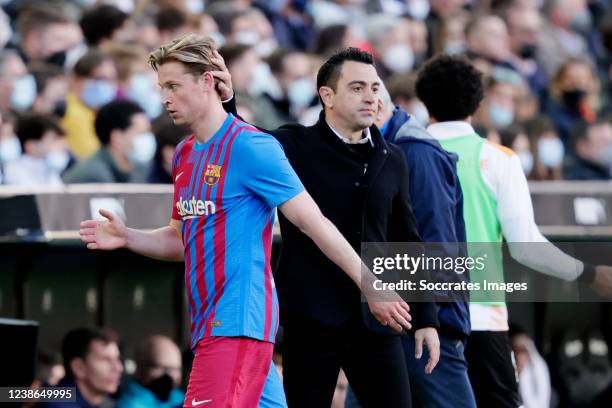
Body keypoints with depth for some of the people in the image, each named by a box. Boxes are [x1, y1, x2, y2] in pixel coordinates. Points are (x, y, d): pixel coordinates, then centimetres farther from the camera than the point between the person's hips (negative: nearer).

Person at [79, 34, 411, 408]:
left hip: (238, 322, -8)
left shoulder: (249, 147, -11)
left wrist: (372, 289, -12)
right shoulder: (185, 155, 15)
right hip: (208, 321, 8)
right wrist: (127, 237, 5)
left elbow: (315, 223, -12)